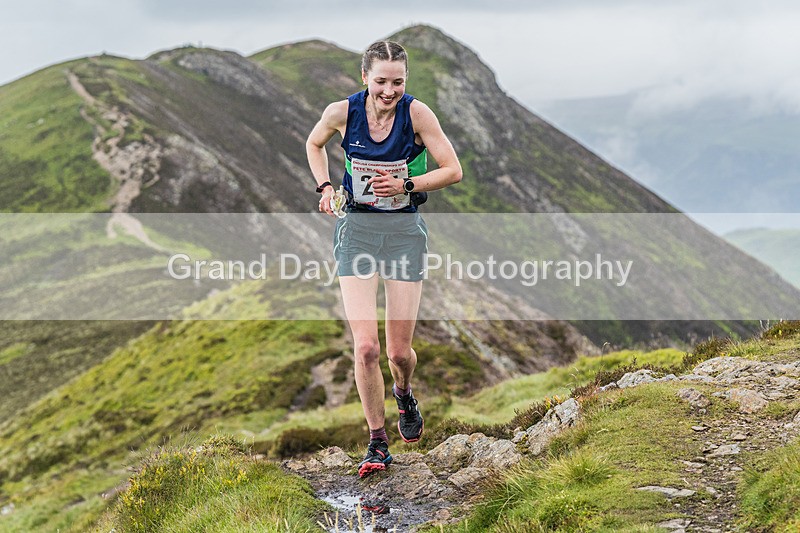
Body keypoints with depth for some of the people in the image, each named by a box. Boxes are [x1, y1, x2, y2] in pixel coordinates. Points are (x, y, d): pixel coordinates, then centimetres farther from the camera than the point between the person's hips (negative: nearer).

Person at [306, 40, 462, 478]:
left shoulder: (416, 113, -12)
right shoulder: (342, 112, -8)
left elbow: (453, 171, -6)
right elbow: (314, 143, 14)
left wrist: (406, 185, -18)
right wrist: (324, 186, 0)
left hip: (404, 229, 0)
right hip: (356, 228, 1)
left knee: (399, 351, 3)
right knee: (365, 346, -11)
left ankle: (403, 393, 41)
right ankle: (377, 444, 6)